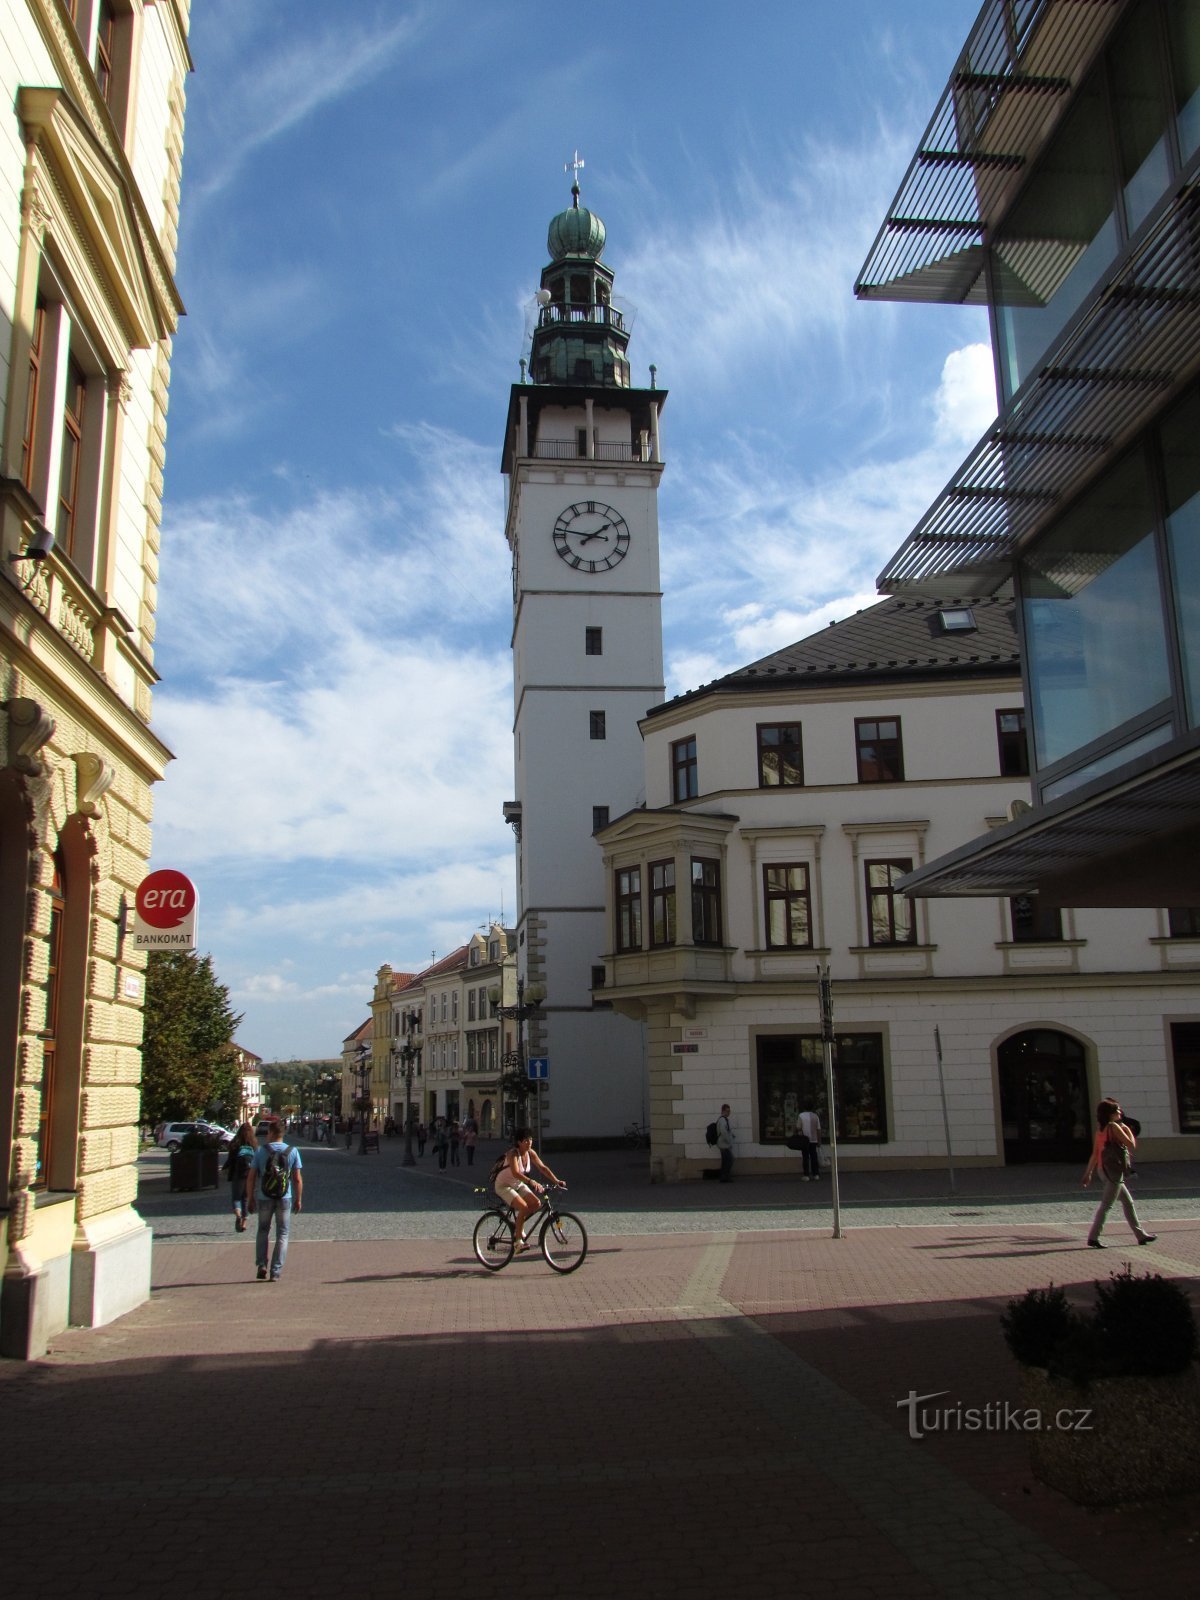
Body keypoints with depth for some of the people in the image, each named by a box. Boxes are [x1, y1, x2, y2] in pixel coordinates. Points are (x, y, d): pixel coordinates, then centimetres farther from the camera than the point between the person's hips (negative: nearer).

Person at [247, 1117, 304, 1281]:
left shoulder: (260, 1151, -4)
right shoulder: (293, 1151, -2)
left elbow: (251, 1177, -3)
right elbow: (297, 1178, -2)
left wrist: (250, 1198, 7)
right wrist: (298, 1200, 6)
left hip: (264, 1198, 0)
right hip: (285, 1198, 0)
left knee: (263, 1231, 20)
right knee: (282, 1234, 8)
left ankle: (261, 1265, 9)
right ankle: (276, 1272, 3)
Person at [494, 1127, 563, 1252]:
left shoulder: (531, 1153, -7)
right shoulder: (513, 1154, -28)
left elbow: (543, 1167, -6)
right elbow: (516, 1173, -42)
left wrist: (556, 1181, -18)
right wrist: (531, 1181, -56)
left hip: (518, 1185, 7)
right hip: (503, 1185, -7)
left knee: (536, 1204, -10)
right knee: (524, 1207, -25)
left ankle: (519, 1223, 13)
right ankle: (517, 1241, -14)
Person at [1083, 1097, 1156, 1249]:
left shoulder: (1101, 1129, 13)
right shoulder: (1114, 1127, -11)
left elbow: (1095, 1154, 13)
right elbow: (1132, 1145, -12)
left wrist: (1089, 1173, 13)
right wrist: (1128, 1130, 3)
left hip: (1104, 1168, 9)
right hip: (1113, 1169, -9)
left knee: (1128, 1202, 16)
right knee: (1106, 1204, -7)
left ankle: (1140, 1234, 23)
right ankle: (1093, 1237, -8)